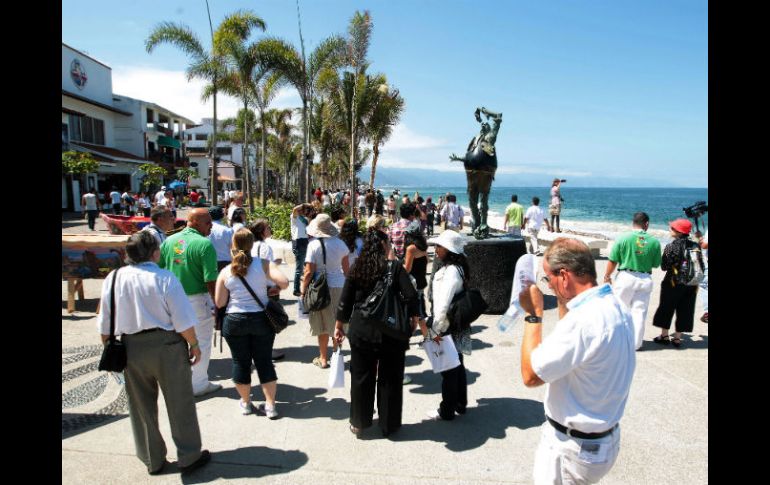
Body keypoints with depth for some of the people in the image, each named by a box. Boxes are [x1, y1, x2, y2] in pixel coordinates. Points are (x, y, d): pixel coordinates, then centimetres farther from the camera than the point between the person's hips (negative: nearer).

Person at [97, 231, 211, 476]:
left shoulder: (112, 279, -3)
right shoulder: (164, 278, -16)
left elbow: (105, 325, 4)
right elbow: (183, 321, -15)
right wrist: (194, 345, -1)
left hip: (130, 348, 4)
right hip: (166, 346, -4)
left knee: (141, 406, 19)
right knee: (180, 404, 10)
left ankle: (152, 460, 32)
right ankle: (189, 457, 22)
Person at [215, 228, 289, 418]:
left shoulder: (225, 272, -5)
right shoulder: (264, 265, -8)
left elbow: (219, 302, -3)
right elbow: (284, 282, -20)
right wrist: (275, 288, 1)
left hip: (235, 322, 0)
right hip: (261, 319, 0)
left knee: (240, 361, 14)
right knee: (264, 361, 10)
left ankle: (246, 403, 28)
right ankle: (270, 406, 16)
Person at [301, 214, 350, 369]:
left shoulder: (314, 245, -13)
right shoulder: (340, 243, -2)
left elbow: (309, 271, -13)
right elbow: (346, 268, 6)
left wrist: (303, 289, -1)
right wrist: (347, 284, 20)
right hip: (339, 286, 3)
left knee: (323, 325, 8)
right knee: (338, 323, 15)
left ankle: (323, 359, 18)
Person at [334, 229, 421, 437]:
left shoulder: (356, 268, 0)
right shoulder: (394, 267, -10)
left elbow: (345, 300, 2)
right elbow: (411, 296, -16)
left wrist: (339, 326, 13)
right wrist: (414, 318, 0)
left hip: (361, 333, 3)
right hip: (391, 333, -3)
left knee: (361, 378, 16)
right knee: (390, 380, 12)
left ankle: (359, 423, 30)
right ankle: (389, 425, 25)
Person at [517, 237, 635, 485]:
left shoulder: (585, 319, -30)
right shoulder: (616, 307, -1)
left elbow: (531, 375, -23)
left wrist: (533, 314, -18)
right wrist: (564, 302, 5)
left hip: (573, 447, -8)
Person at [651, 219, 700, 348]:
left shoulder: (670, 247, -14)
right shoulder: (695, 246, -2)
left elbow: (664, 267, -10)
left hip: (673, 283, -4)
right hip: (691, 284, 4)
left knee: (666, 308, 11)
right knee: (684, 311, 12)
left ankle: (664, 336, 16)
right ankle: (677, 338, 17)